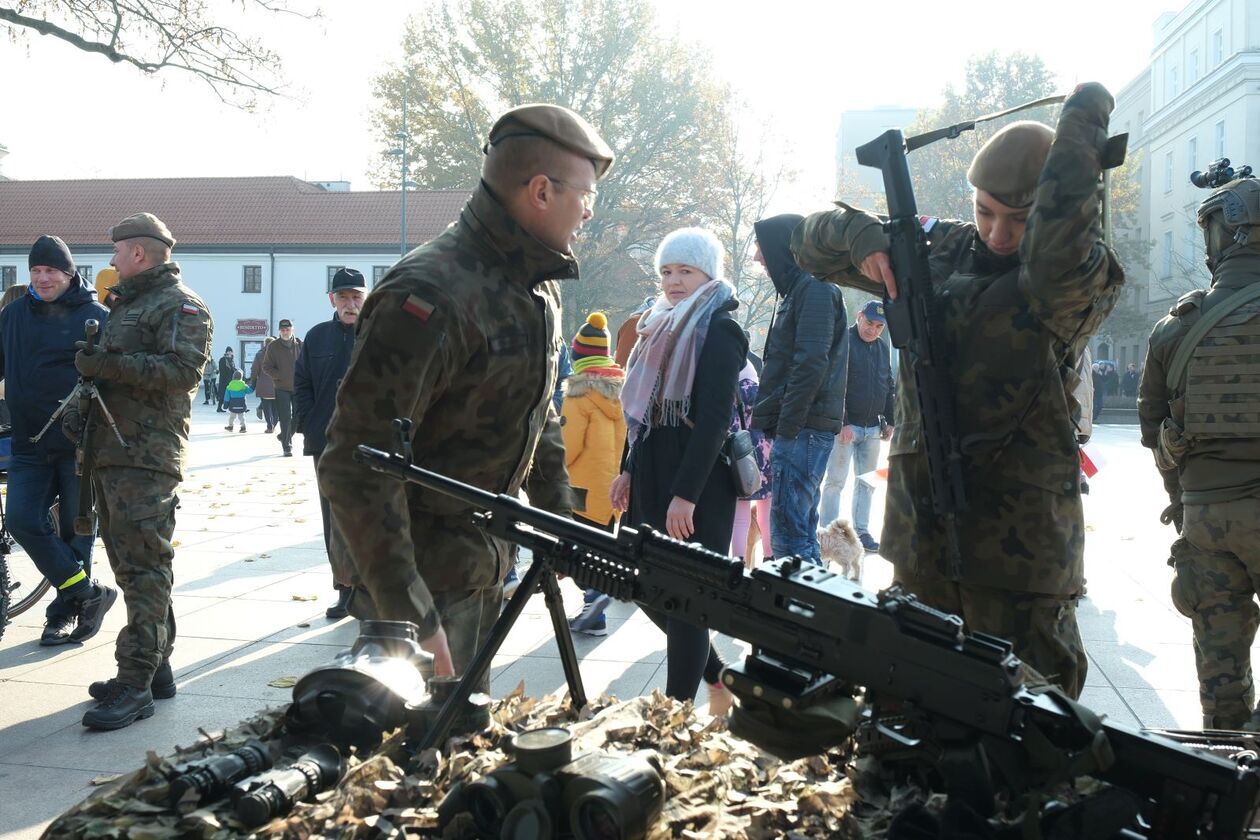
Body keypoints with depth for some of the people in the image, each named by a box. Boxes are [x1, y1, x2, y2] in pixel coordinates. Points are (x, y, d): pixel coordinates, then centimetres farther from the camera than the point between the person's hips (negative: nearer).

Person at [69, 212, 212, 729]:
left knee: (144, 567, -12)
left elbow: (184, 370, -19)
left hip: (147, 458, -10)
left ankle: (135, 685, -12)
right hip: (108, 453, 10)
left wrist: (110, 364, -21)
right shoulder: (124, 304, 25)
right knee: (129, 566, 12)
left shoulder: (180, 304, -5)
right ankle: (155, 667, 20)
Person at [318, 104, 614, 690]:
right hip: (420, 571, -9)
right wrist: (408, 617, -28)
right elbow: (356, 469, -28)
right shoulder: (432, 297, -26)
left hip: (484, 567, 9)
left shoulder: (540, 290, 5)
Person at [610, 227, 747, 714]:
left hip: (698, 485, -8)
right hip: (652, 475, 8)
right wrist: (629, 470, 13)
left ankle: (677, 708, 11)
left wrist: (685, 494, -22)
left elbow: (714, 418, -17)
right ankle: (717, 678, 29)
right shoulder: (662, 327, 15)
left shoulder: (718, 329, -9)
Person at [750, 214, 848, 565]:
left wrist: (787, 427, -19)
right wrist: (766, 414, 18)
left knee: (788, 531, -12)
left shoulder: (814, 289, -9)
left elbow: (810, 364, -19)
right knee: (801, 529, 13)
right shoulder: (797, 290, 22)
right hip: (798, 428, 10)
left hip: (802, 429, -10)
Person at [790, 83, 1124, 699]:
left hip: (1019, 541, -5)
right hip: (921, 531, 5)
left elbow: (1054, 248, -33)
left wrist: (1086, 111, -20)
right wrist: (863, 236, -10)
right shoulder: (937, 251, 8)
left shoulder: (1087, 277, -7)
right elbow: (814, 242, 14)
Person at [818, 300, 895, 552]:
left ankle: (862, 531, 17)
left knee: (867, 482, 10)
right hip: (846, 426, -7)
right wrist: (843, 423, -19)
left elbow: (890, 387, 21)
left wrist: (890, 421, 14)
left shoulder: (883, 349, 13)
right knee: (835, 481, -4)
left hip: (872, 428, 7)